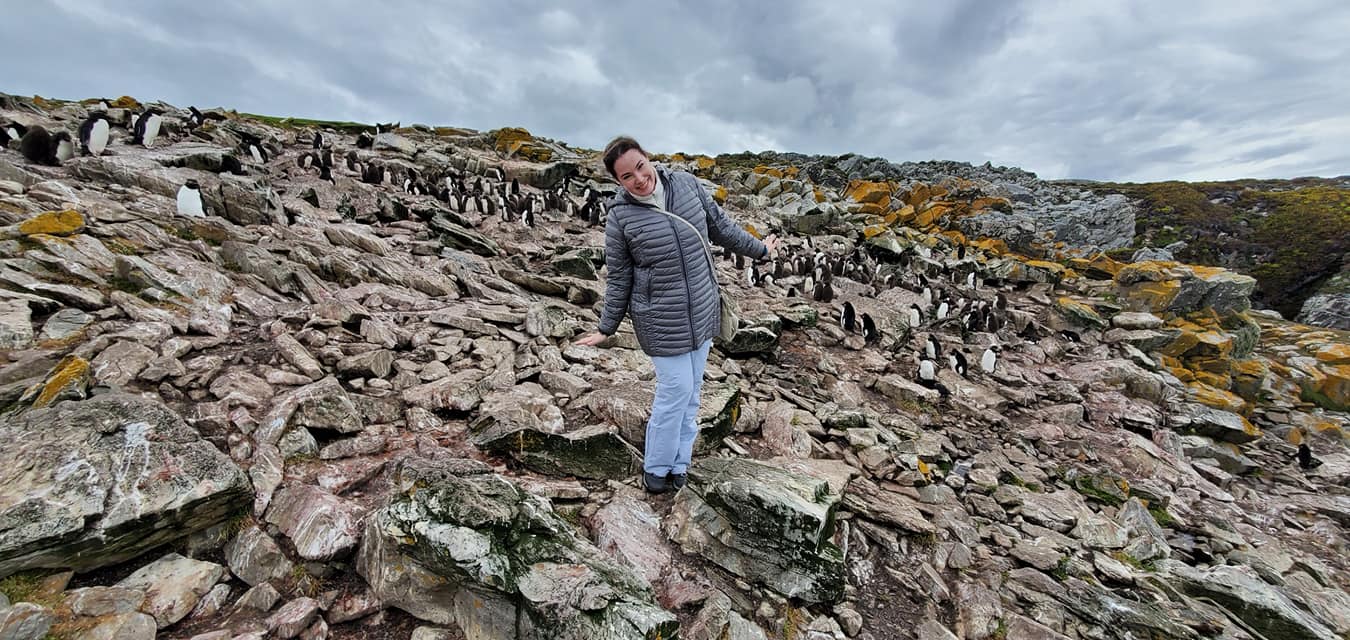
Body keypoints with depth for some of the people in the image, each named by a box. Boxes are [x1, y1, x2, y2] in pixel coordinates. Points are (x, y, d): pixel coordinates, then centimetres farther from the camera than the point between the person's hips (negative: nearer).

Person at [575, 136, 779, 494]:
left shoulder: (686, 184, -3)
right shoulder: (620, 216, -13)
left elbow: (720, 225, 10)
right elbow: (619, 278, -4)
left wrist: (758, 250, 19)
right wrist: (606, 329, 1)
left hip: (702, 310, 5)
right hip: (662, 320, -5)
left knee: (691, 388, 14)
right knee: (676, 390, 2)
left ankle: (679, 461, 33)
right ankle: (656, 467, 26)